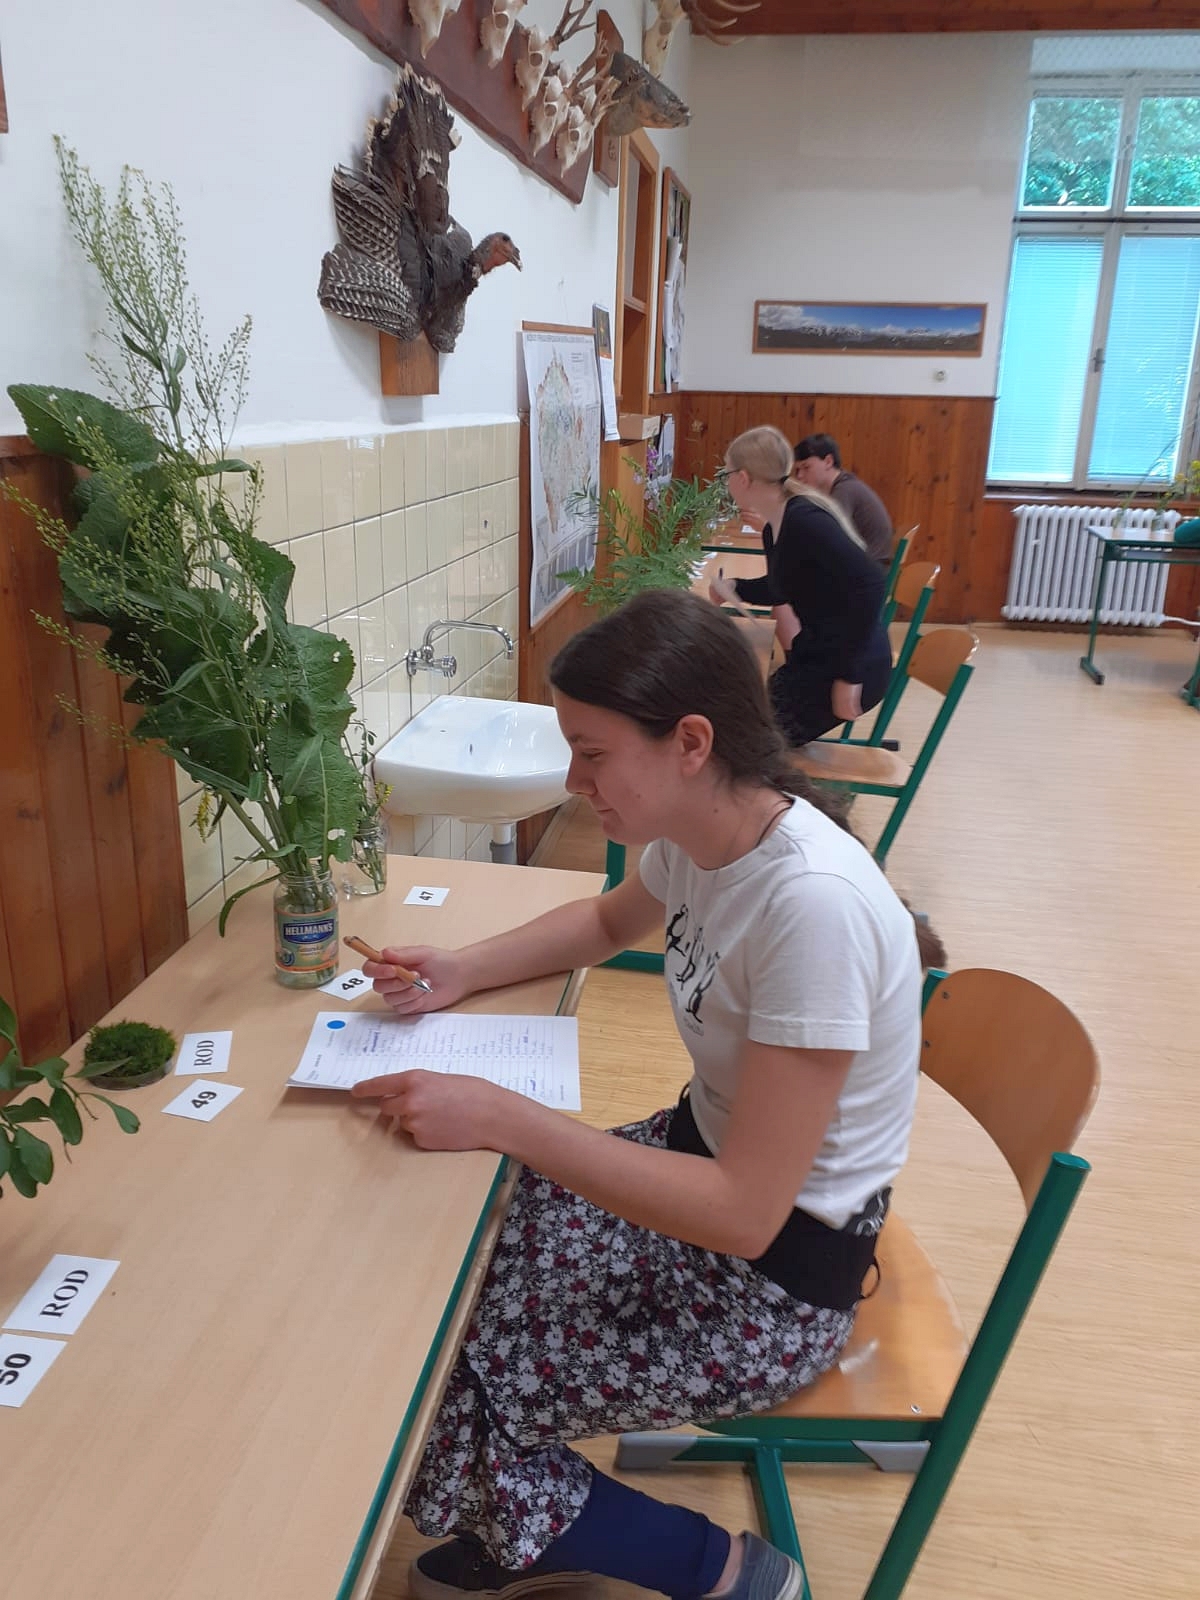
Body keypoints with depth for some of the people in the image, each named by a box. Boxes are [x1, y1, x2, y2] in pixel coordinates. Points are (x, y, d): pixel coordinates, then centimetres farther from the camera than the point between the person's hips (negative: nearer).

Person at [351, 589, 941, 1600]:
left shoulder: (814, 905, -32)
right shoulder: (701, 834, -7)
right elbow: (611, 921, 16)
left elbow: (746, 1211, -30)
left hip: (778, 1270, -8)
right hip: (701, 1151, 8)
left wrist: (502, 1119, -30)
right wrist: (461, 972, 0)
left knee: (425, 1401, -6)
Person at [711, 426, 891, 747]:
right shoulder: (773, 528, 9)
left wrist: (848, 675, -28)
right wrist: (733, 589, 17)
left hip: (850, 667, -9)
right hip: (818, 657, 9)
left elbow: (869, 585, -30)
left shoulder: (803, 520, -21)